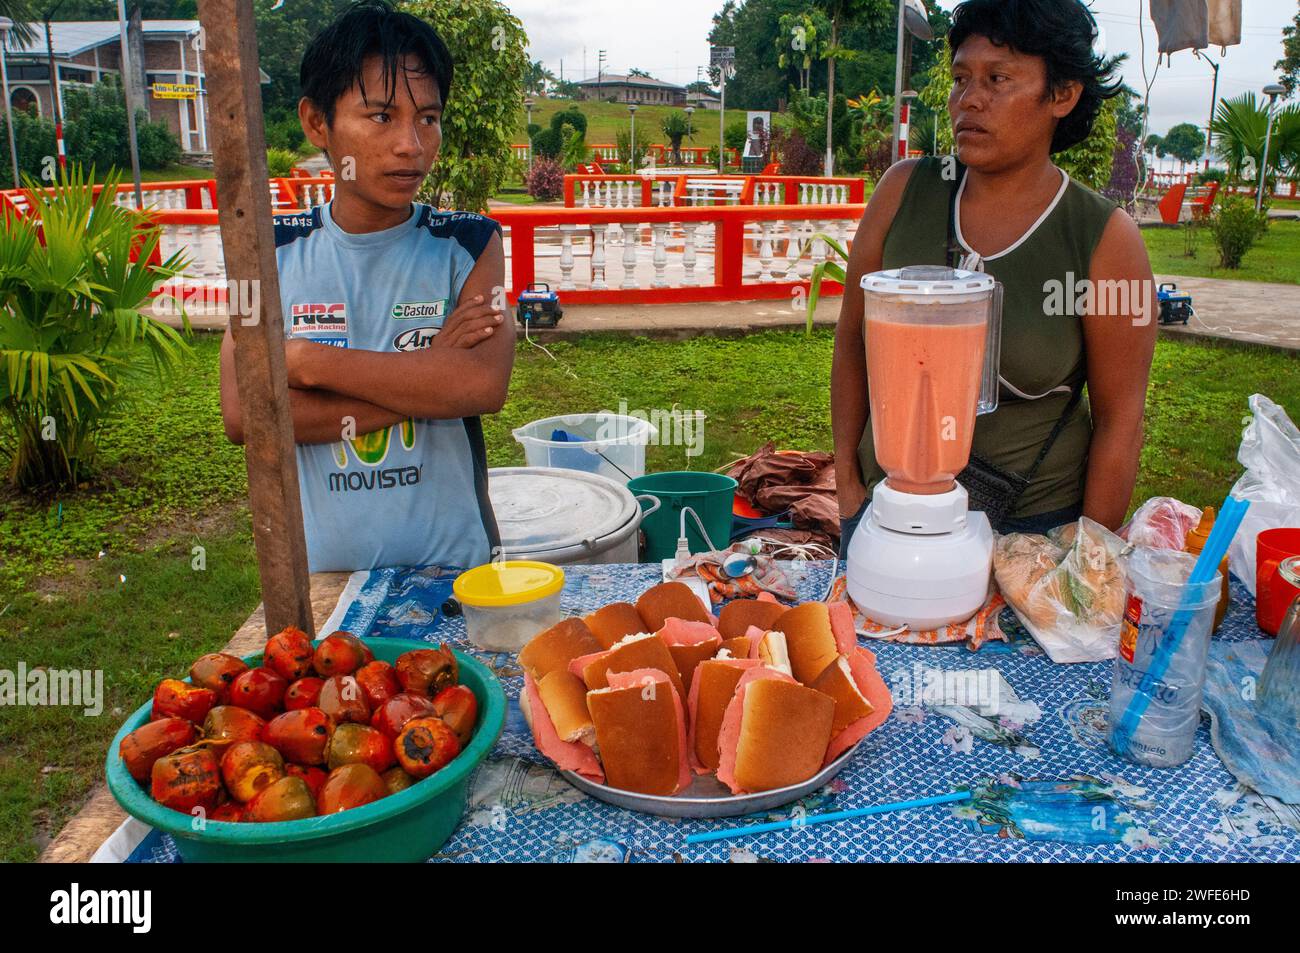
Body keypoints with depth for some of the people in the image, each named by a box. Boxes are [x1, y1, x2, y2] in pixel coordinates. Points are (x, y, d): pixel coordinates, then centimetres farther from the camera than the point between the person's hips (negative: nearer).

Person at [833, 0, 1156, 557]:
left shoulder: (1106, 238, -10)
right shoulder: (903, 191, -4)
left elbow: (1119, 419, -6)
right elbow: (852, 341, 3)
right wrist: (848, 482, 2)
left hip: (1033, 523, -2)